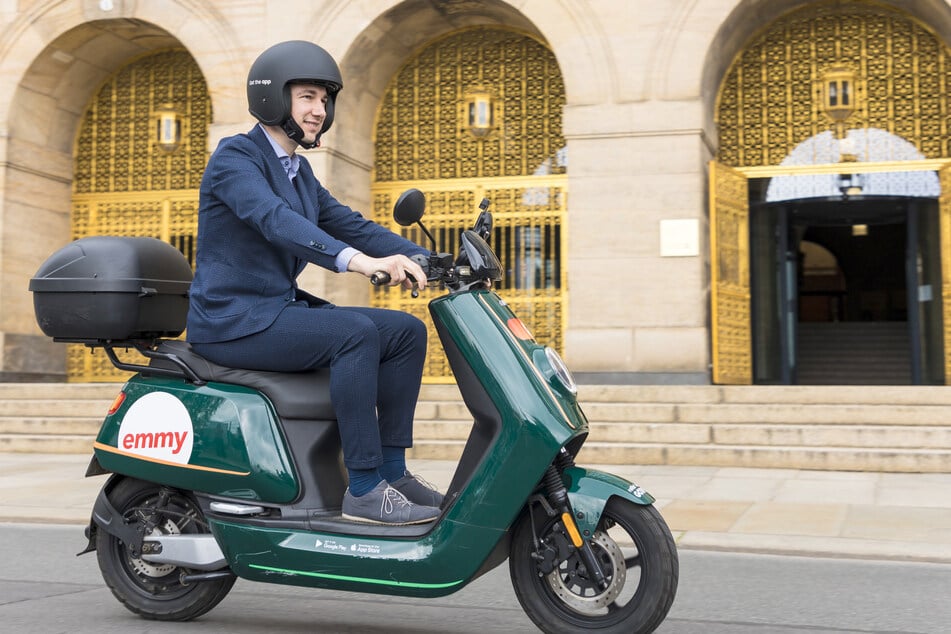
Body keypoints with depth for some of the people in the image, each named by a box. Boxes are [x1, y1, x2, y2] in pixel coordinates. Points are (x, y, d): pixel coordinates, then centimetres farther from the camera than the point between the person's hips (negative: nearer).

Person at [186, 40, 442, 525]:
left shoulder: (299, 171, 17)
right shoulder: (235, 156, -11)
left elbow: (349, 224, 11)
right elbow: (274, 219, -30)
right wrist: (356, 260, -45)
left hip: (281, 309, 9)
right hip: (234, 321, -9)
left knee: (407, 331, -3)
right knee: (356, 333, -29)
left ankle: (392, 471, -1)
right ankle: (364, 490, -25)